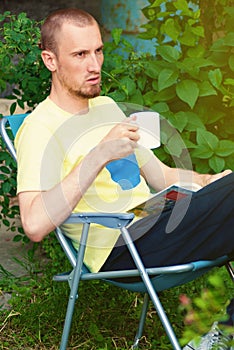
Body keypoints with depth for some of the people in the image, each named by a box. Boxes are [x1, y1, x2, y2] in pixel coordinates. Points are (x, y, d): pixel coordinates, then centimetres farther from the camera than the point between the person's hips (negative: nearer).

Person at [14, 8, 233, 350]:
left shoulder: (107, 107, 22)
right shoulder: (40, 128, -5)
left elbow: (161, 176, 25)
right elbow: (35, 225, -21)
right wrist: (100, 155, -22)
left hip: (153, 219, 9)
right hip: (119, 251, -9)